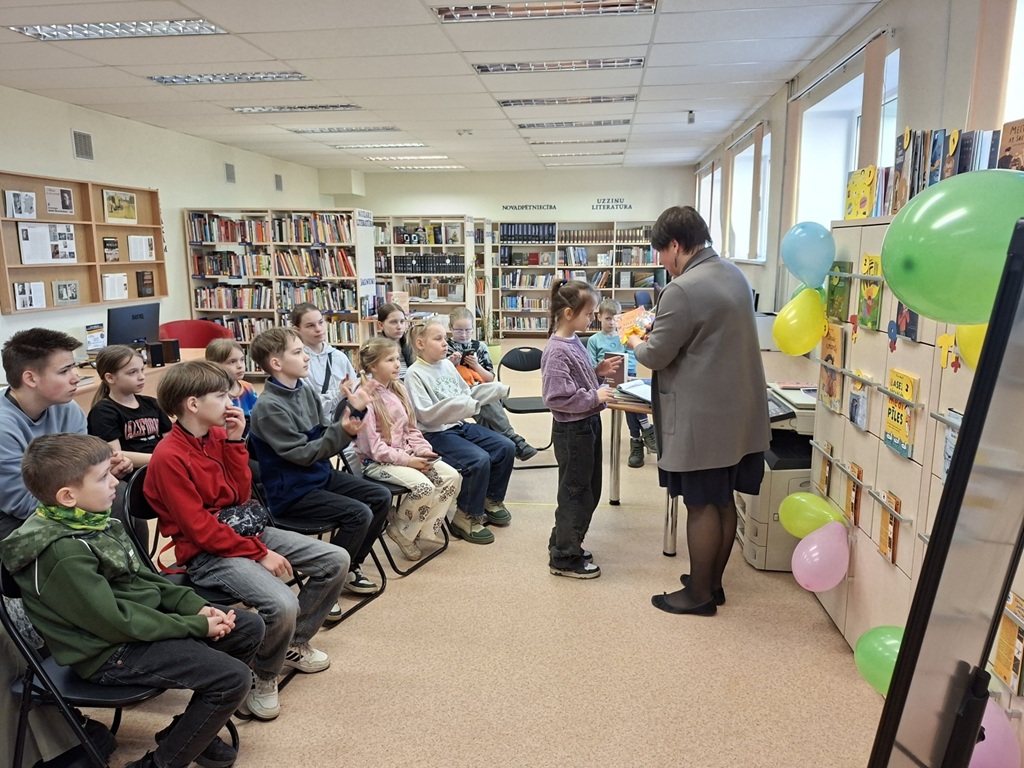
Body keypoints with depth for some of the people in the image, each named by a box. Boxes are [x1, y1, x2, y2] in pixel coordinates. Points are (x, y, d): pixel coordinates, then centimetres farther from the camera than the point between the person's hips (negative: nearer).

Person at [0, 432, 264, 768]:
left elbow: (141, 578, 10)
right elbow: (116, 622, -23)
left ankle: (193, 727, 20)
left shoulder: (90, 520, 2)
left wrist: (196, 606, -2)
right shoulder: (64, 553, -26)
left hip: (144, 618, 9)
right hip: (112, 652, -9)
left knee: (249, 627, 6)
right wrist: (196, 626, -16)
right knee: (234, 677, -18)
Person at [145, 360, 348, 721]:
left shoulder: (218, 435, 5)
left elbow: (241, 495, 4)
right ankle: (263, 678, 2)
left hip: (244, 529, 9)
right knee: (282, 604, -30)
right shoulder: (168, 457, -19)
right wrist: (258, 554, -19)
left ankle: (295, 641, 22)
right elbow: (199, 528, -20)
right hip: (206, 552, -8)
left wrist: (235, 440, -5)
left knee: (336, 560, 2)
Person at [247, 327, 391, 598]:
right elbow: (302, 453, -22)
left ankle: (350, 568, 16)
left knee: (381, 497, 3)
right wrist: (341, 431, -30)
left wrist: (351, 409, -1)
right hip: (292, 491, -9)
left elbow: (324, 437, 10)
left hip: (321, 474, 9)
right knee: (359, 514, -23)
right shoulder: (269, 406, -20)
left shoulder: (305, 390, 5)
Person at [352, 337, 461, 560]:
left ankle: (418, 531, -1)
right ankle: (400, 530, -1)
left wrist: (422, 449, -3)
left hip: (406, 454, 8)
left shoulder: (397, 389, 10)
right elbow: (373, 446, -18)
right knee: (424, 487, -30)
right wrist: (406, 460, -19)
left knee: (452, 477, -9)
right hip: (377, 461, -8)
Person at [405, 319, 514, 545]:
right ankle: (466, 517, -8)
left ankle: (491, 499, 19)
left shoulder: (447, 365, 9)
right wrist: (463, 404, -31)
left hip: (461, 425, 8)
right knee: (479, 460, -27)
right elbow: (427, 414, -22)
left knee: (506, 448, -2)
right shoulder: (414, 374, -13)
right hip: (436, 434, -8)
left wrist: (495, 389, 5)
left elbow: (467, 395, 18)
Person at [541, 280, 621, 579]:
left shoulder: (574, 342, 6)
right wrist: (595, 397, -22)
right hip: (572, 430, -9)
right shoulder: (557, 351, -22)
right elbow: (556, 396, -26)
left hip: (588, 425, 9)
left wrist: (598, 372, 3)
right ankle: (564, 558, 21)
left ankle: (564, 543, 36)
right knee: (575, 493, 4)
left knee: (589, 491, 20)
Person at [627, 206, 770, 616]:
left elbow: (656, 356, -15)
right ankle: (713, 582, 31)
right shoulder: (735, 275, 9)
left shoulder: (682, 290, -20)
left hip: (702, 419, -9)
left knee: (702, 506, 4)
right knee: (723, 502, 17)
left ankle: (699, 593, 18)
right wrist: (659, 332, 16)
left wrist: (634, 342, 6)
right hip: (738, 411, 9)